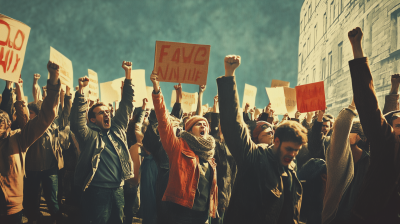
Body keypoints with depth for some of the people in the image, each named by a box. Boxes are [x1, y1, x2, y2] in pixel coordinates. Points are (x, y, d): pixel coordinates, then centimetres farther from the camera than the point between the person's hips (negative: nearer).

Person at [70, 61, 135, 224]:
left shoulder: (117, 130, 12)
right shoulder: (89, 135, -2)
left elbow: (126, 105, 13)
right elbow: (77, 119, -18)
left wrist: (128, 74, 10)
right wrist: (81, 90, -28)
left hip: (118, 190, 6)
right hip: (97, 191, -5)